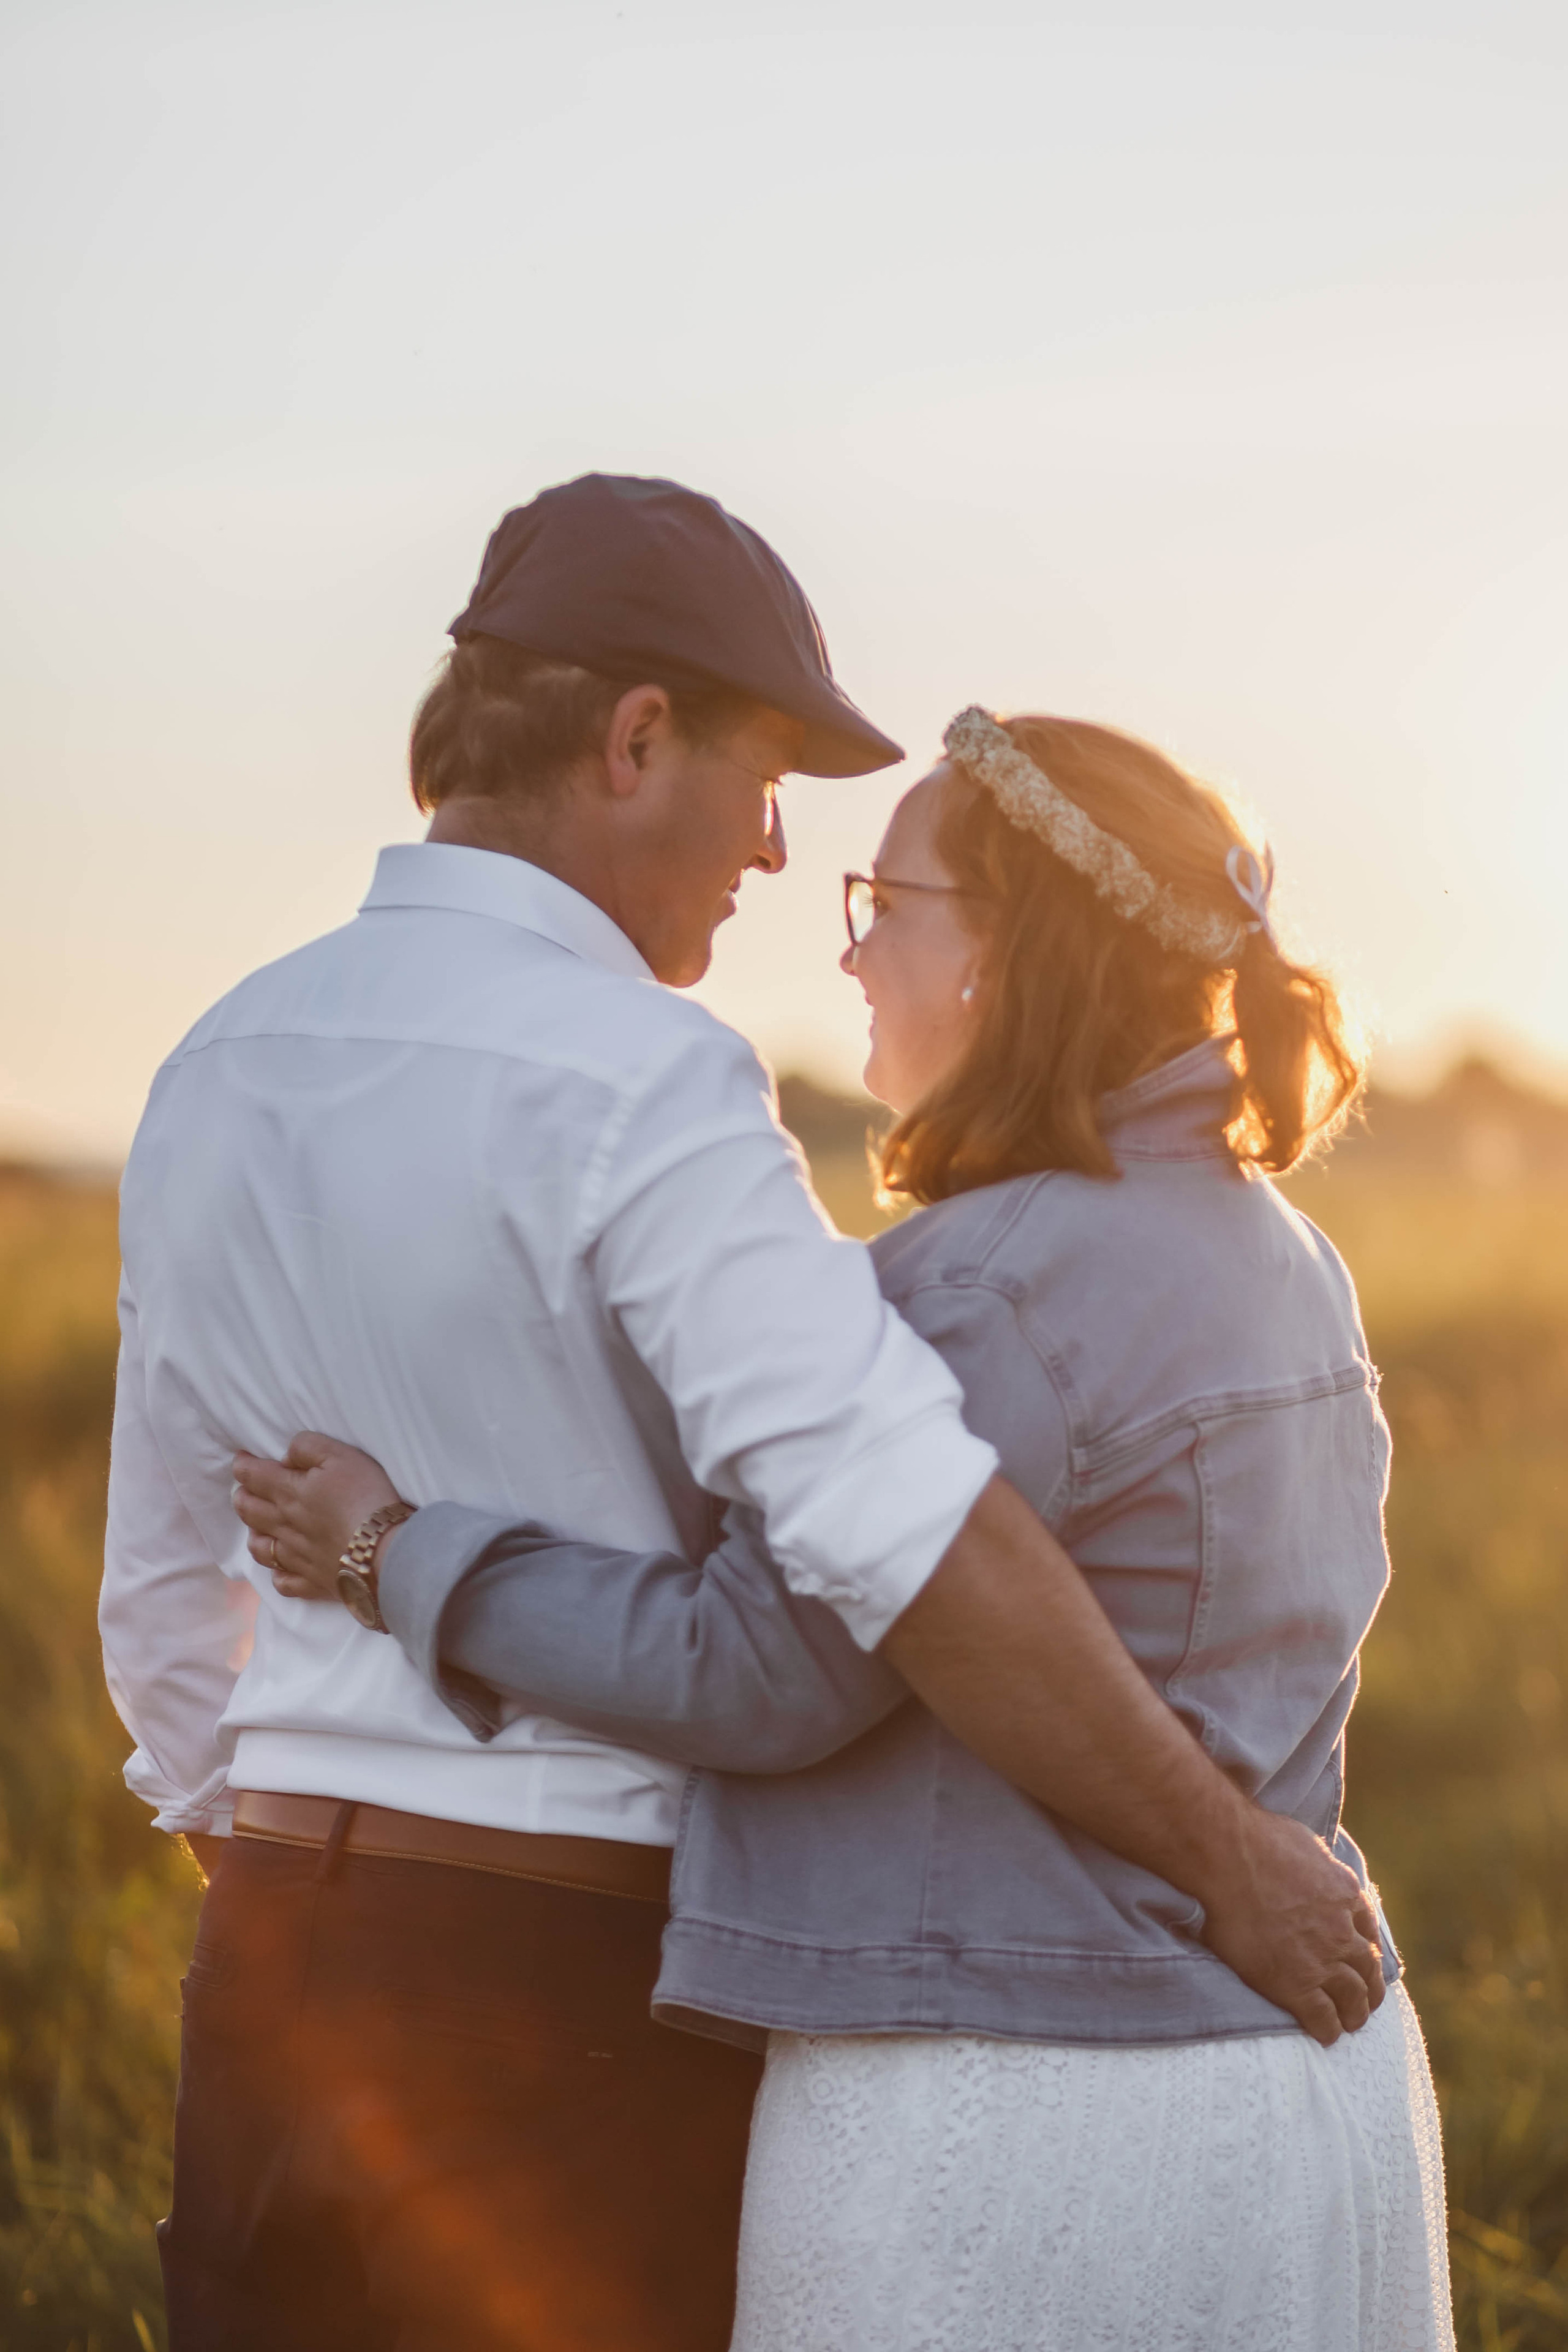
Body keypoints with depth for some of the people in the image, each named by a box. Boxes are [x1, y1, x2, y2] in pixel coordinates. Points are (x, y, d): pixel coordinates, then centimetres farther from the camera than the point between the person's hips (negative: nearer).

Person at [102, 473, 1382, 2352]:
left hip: (287, 1986, 7)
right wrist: (1230, 1858, -20)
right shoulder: (633, 1088, -18)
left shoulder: (222, 1078, 7)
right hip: (587, 2020, -7)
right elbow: (911, 1535, -30)